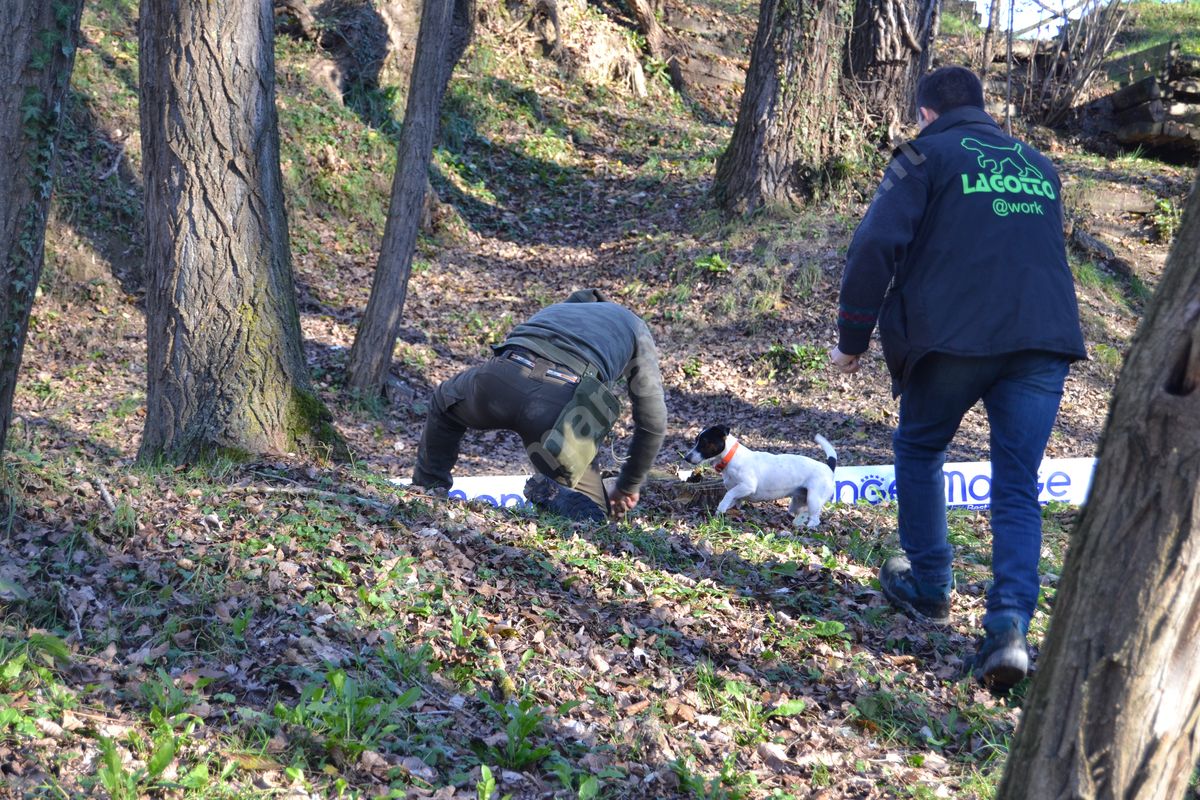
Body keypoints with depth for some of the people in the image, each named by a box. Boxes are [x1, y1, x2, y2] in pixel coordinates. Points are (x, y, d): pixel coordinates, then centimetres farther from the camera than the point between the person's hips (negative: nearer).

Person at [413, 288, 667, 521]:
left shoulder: (554, 310, 44)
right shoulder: (636, 328, 32)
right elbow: (653, 423, 27)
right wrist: (629, 486, 42)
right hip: (561, 402, -3)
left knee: (444, 403, 39)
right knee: (590, 514, 14)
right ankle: (551, 496, -16)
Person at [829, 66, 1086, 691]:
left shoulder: (927, 155, 5)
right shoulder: (1037, 165, 22)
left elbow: (876, 245, -6)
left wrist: (853, 337, 0)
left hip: (954, 339, -4)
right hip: (1044, 341, 4)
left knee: (919, 451, 21)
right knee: (1017, 491, 5)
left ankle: (927, 590, 27)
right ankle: (1010, 626, -12)